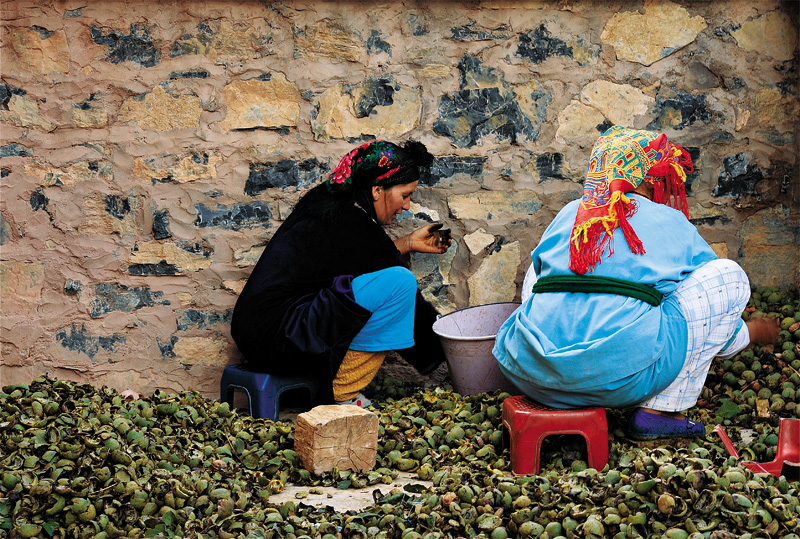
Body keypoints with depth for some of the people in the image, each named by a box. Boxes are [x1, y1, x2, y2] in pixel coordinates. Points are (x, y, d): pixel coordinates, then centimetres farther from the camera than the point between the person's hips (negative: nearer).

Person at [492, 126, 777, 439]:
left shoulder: (569, 215, 19)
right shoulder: (674, 226, 12)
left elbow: (530, 294, 28)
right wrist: (753, 333, 46)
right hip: (622, 377, -5)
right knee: (729, 276, 11)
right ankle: (660, 411, 6)